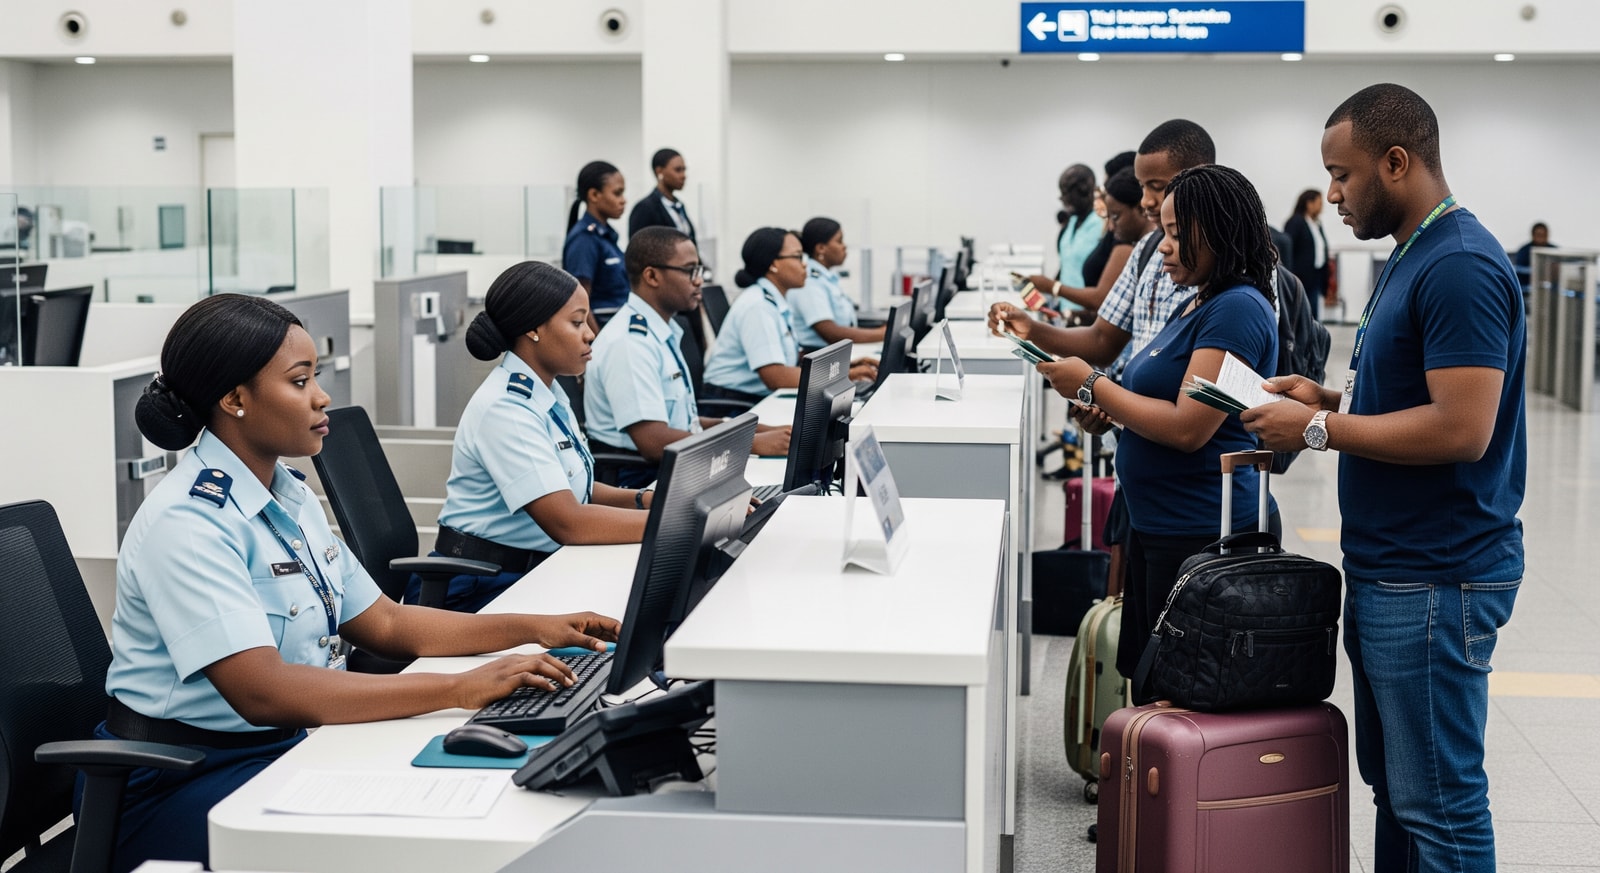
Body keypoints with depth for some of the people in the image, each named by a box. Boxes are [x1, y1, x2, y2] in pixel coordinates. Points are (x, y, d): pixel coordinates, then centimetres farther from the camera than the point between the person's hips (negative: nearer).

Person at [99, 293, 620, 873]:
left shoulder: (292, 499, 10)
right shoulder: (188, 521, -20)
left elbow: (382, 624, 15)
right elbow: (262, 690, -30)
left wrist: (534, 629, 3)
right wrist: (459, 689, -33)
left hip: (286, 748, 9)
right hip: (178, 787, -8)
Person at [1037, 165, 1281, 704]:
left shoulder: (1237, 311, -16)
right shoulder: (1196, 305, 15)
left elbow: (1188, 427, -22)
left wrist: (1092, 386, -15)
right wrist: (1110, 410, 4)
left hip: (1203, 536, -10)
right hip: (1158, 527, 10)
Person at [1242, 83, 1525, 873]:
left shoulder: (1461, 267, -18)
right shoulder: (1412, 256, 14)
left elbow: (1461, 427, -25)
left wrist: (1320, 429, -18)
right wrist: (1332, 399, 7)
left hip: (1434, 583, -10)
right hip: (1387, 570, 10)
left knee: (1437, 799, -1)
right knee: (1394, 783, 17)